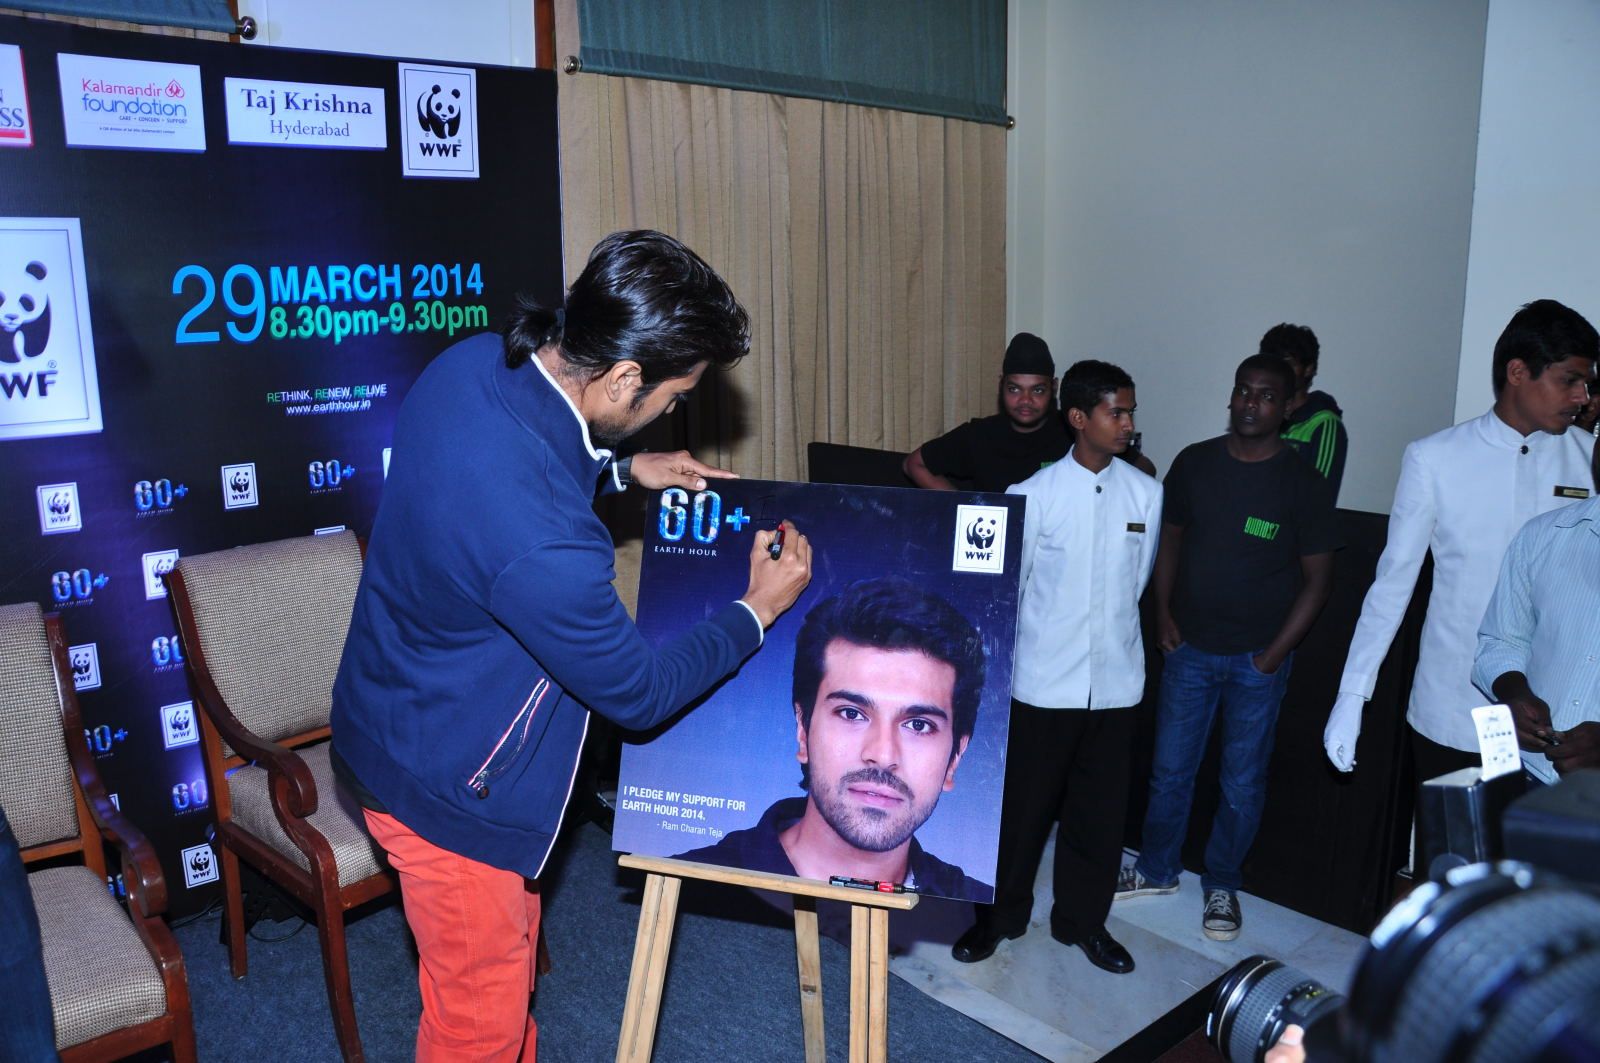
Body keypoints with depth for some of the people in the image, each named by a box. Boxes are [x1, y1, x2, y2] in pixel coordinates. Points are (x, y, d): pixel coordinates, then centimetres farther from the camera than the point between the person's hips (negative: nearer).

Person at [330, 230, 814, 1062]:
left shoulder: (471, 364, -14)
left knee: (510, 938, 28)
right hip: (447, 780, -9)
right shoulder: (542, 544, -39)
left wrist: (620, 470, 3)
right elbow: (638, 691, -21)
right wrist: (757, 610, -8)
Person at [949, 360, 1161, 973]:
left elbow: (1138, 581, 10)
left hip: (1114, 682, 3)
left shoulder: (1144, 493, -1)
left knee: (1099, 809, 14)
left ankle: (1082, 920, 33)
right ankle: (999, 916, 28)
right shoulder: (1034, 495, -9)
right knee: (1022, 805, 9)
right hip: (1043, 682, -3)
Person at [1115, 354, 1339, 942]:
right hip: (1190, 649, 2)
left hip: (1258, 659, -2)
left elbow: (1316, 579, -5)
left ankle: (1222, 886, 29)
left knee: (1243, 783, 9)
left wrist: (1274, 655, -10)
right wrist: (1163, 612, 1)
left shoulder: (1303, 484, -8)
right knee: (1170, 769, 12)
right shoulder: (1194, 463, 0)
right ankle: (1157, 868, 32)